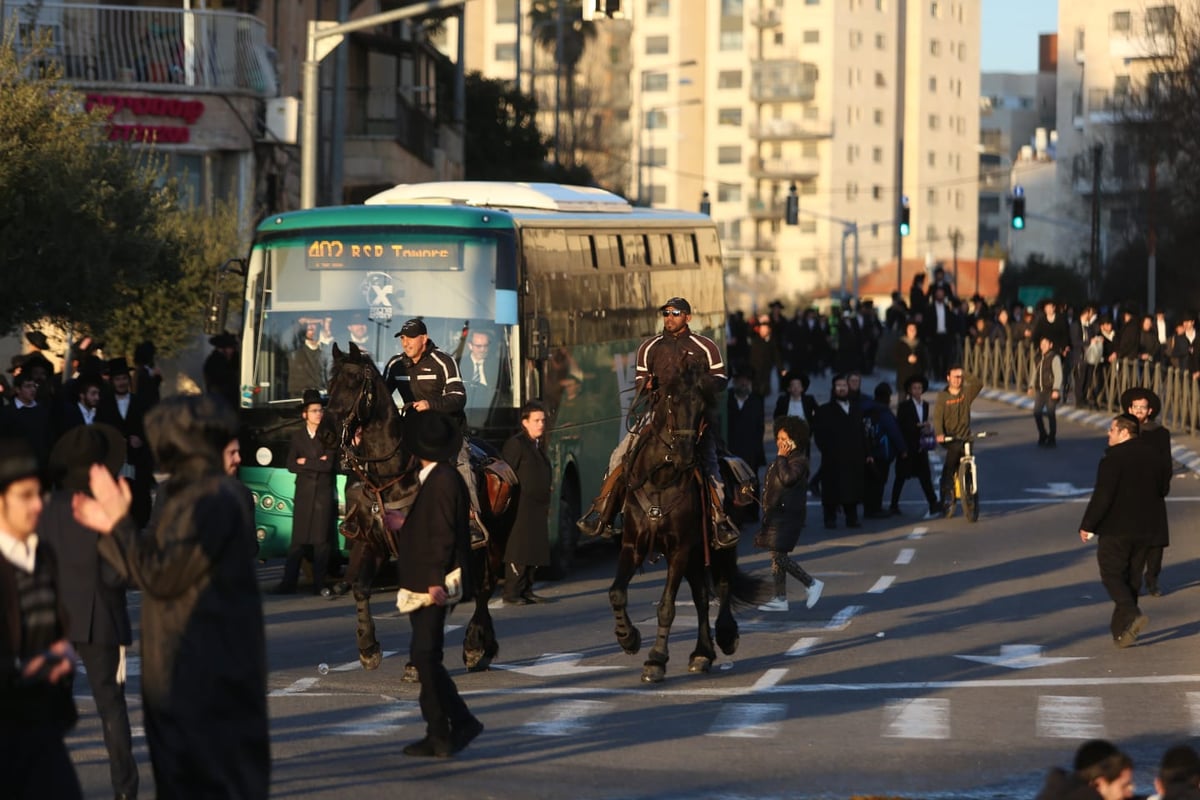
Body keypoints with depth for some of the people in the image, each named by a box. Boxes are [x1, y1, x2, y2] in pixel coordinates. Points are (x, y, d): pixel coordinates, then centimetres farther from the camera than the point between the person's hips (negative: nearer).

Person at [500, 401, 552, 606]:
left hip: (538, 508, 9)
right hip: (522, 509, -9)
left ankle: (526, 590, 16)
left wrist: (546, 504, 21)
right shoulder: (516, 444, -11)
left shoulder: (539, 444, 17)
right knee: (519, 552, -8)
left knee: (535, 551, 9)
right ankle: (512, 593, -5)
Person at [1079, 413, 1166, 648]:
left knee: (1112, 575, 1)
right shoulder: (1151, 456, 6)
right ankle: (1121, 630, 15)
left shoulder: (1113, 459, -16)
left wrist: (1087, 525, -11)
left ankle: (1131, 614, -20)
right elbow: (1162, 489, 16)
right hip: (1144, 530, 7)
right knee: (1132, 578, 12)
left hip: (1116, 529, -7)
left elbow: (1102, 496, -19)